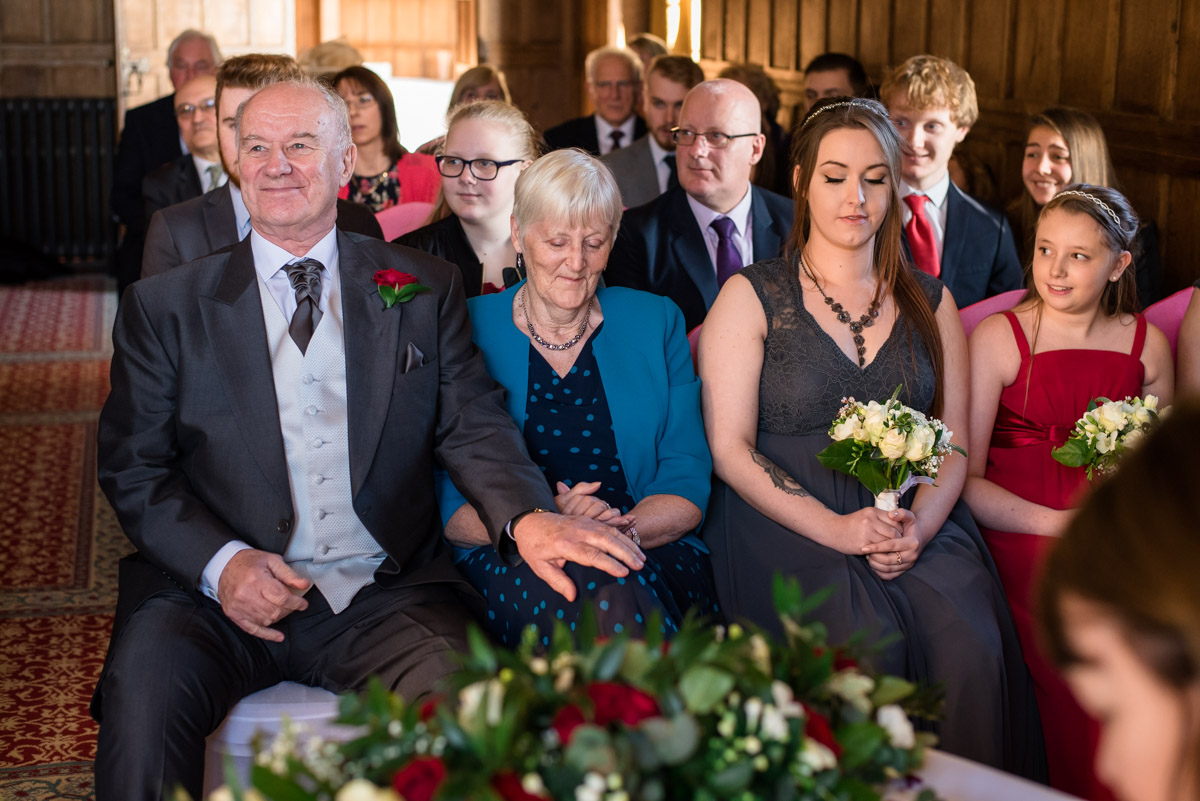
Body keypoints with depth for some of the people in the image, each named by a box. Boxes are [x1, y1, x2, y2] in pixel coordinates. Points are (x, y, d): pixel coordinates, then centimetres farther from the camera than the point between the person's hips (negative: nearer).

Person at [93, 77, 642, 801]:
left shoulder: (426, 290, 10)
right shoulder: (167, 307, 8)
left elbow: (473, 427, 2)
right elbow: (133, 468, 7)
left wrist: (527, 518, -21)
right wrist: (221, 562, -13)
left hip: (386, 597, 1)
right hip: (218, 594, 0)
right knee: (142, 698, -31)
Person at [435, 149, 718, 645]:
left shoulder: (656, 323, 13)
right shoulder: (467, 330, 7)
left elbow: (687, 486, 7)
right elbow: (446, 507, 0)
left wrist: (621, 529, -15)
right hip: (511, 566, -1)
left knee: (617, 593, -35)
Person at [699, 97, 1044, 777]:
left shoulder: (931, 303, 16)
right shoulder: (752, 297, 5)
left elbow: (956, 444, 12)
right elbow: (730, 449, -3)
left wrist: (920, 525, -10)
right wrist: (834, 527, -16)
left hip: (916, 521, 3)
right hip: (788, 519, -2)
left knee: (971, 640, -28)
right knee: (867, 637, -32)